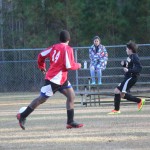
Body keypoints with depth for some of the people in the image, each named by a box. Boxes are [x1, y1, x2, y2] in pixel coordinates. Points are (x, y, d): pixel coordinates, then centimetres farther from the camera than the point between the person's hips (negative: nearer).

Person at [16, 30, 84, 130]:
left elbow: (41, 55, 11)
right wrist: (78, 65, -1)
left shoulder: (54, 47, 7)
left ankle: (70, 122, 3)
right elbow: (69, 66, -20)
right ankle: (22, 116, 7)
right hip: (54, 80, -9)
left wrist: (42, 67, 26)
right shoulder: (68, 49, -15)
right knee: (42, 99, -1)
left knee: (71, 96, 5)